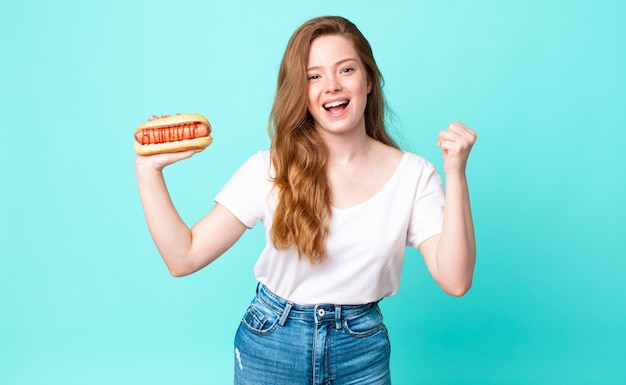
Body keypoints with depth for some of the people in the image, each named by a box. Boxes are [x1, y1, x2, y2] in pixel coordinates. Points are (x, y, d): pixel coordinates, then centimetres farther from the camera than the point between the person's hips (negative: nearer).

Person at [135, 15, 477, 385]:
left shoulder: (414, 175, -10)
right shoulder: (270, 169, -11)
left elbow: (455, 281, -18)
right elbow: (184, 257, -13)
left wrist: (456, 174, -24)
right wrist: (149, 168, -21)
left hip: (363, 351, 1)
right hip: (270, 345, 0)